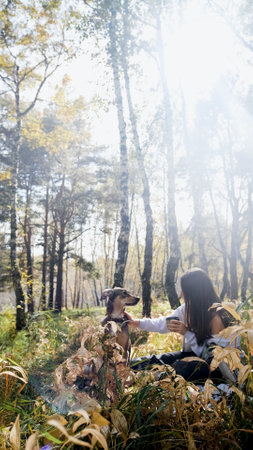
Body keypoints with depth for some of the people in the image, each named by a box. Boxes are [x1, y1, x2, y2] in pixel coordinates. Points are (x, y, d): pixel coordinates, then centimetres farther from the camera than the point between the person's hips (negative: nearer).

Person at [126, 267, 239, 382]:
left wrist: (186, 333, -26)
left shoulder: (217, 316, -21)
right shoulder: (187, 308, -1)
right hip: (190, 355, 7)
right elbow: (164, 324, 9)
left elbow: (210, 355, -20)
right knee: (156, 360, -13)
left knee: (179, 367, -31)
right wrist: (137, 322, 3)